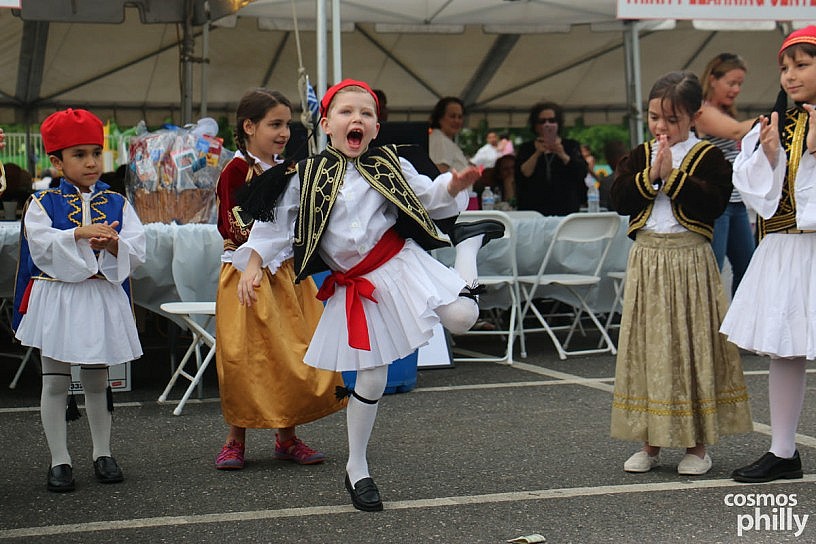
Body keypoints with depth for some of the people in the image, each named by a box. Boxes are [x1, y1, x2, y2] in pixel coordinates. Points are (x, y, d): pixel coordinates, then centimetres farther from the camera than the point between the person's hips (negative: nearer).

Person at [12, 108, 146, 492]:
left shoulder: (117, 204, 5)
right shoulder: (43, 204, -1)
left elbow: (136, 253, -4)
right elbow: (41, 245, -17)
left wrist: (111, 243, -24)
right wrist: (80, 234, -26)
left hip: (103, 300, 2)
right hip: (56, 300, -2)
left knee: (97, 380, 12)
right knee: (55, 381, 3)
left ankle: (102, 453, 22)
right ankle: (59, 460, 10)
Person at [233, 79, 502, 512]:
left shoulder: (389, 165, 2)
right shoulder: (307, 176, 0)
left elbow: (430, 197, 11)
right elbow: (275, 224, 4)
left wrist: (455, 184, -9)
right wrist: (251, 268, -5)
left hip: (399, 263, 0)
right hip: (353, 286, 0)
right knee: (370, 377, 2)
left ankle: (468, 243, 13)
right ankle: (356, 468, 20)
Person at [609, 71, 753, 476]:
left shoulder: (708, 157, -1)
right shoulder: (639, 156, 10)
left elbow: (714, 203, -15)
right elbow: (620, 200, -2)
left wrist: (673, 175, -16)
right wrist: (650, 174, -13)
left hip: (690, 260, -3)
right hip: (647, 260, 4)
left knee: (693, 347, 1)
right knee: (646, 346, 6)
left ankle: (697, 444, 10)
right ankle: (651, 442, 15)